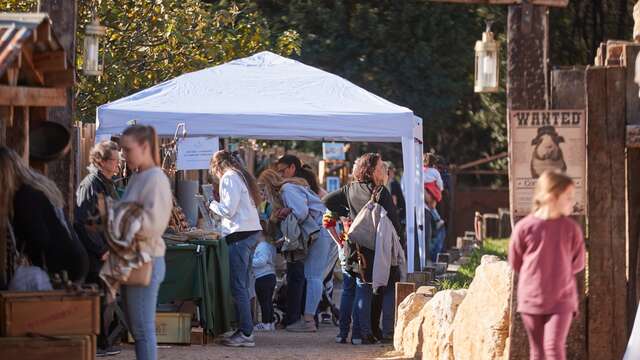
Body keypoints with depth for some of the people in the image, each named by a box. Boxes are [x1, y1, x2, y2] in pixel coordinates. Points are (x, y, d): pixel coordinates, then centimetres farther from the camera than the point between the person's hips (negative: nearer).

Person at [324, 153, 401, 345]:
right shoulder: (381, 192, -12)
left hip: (360, 248, 5)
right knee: (390, 288, 5)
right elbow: (394, 221, -12)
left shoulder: (351, 190, 3)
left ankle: (362, 333, 5)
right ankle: (388, 331, -1)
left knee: (363, 289, 10)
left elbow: (327, 201, 10)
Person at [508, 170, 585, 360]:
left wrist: (558, 273, 7)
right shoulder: (524, 227, -10)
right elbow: (515, 262, 4)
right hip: (531, 299, 1)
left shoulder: (571, 228, -5)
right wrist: (534, 275, 9)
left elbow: (578, 263, 5)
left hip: (561, 300, -1)